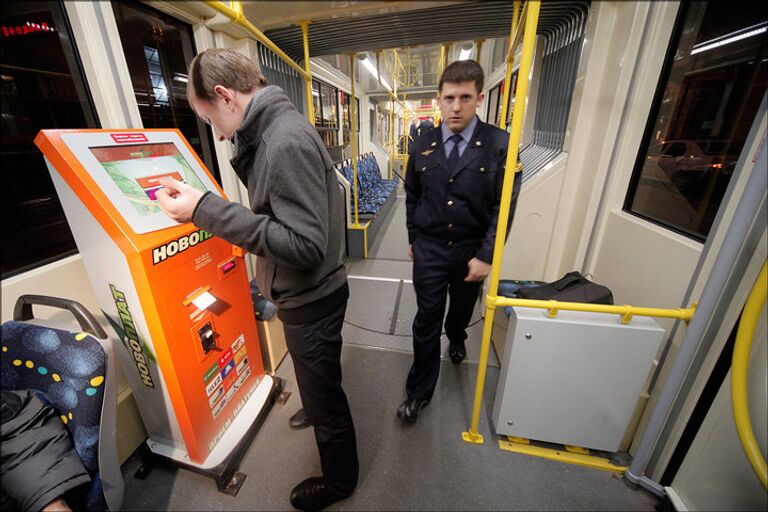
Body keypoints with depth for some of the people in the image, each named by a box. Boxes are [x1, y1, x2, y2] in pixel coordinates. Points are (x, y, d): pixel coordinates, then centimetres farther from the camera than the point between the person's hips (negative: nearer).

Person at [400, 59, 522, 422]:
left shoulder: (500, 145, -8)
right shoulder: (422, 146, 0)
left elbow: (505, 206, -9)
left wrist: (486, 255, -13)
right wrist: (413, 238, 9)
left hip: (472, 250, 0)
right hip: (429, 248, 1)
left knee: (462, 308, 23)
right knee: (427, 321, 5)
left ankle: (456, 339, 59)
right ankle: (419, 392, 23)